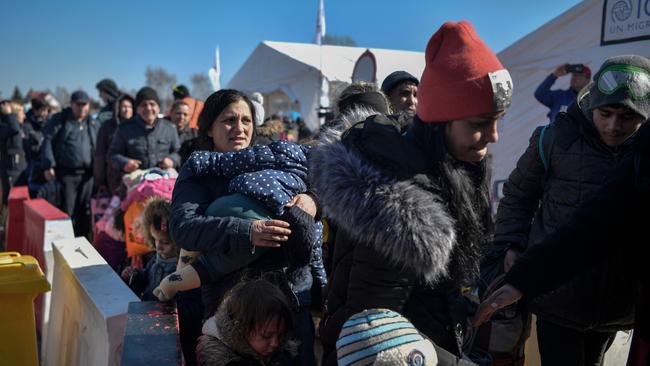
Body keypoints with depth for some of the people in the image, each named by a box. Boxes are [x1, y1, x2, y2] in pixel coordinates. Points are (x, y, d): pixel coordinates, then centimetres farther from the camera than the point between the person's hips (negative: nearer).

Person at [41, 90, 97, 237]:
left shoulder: (92, 123, 14)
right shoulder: (59, 119, 1)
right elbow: (47, 141, -5)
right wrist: (48, 166, -13)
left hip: (87, 174, 4)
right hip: (65, 173, -4)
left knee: (84, 211, 10)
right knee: (66, 211, -4)